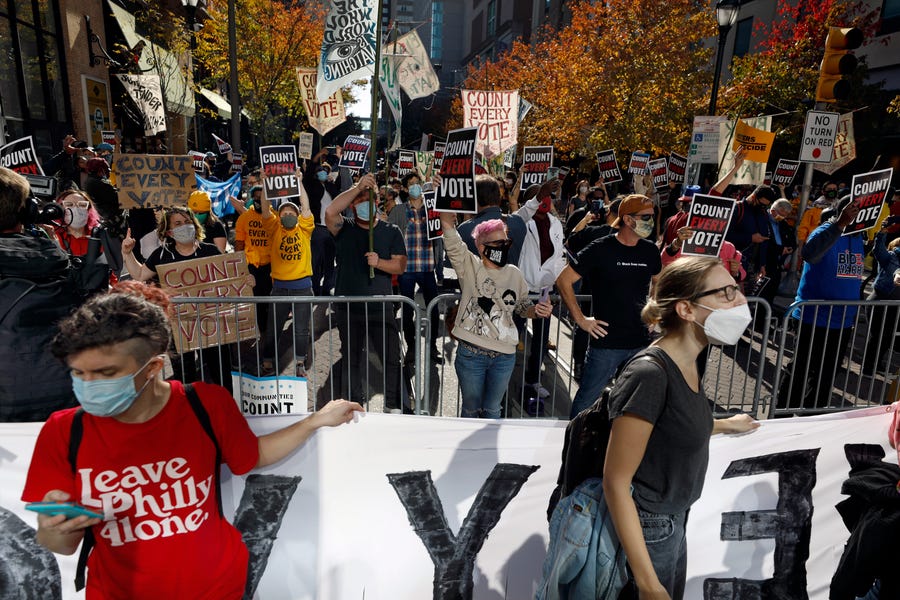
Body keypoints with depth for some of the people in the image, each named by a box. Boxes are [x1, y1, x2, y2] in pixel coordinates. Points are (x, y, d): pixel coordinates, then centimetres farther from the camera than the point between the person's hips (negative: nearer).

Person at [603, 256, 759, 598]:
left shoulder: (686, 363, -2)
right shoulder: (650, 375, -28)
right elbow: (615, 482, -25)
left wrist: (726, 425, 28)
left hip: (674, 521, 8)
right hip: (646, 530, -8)